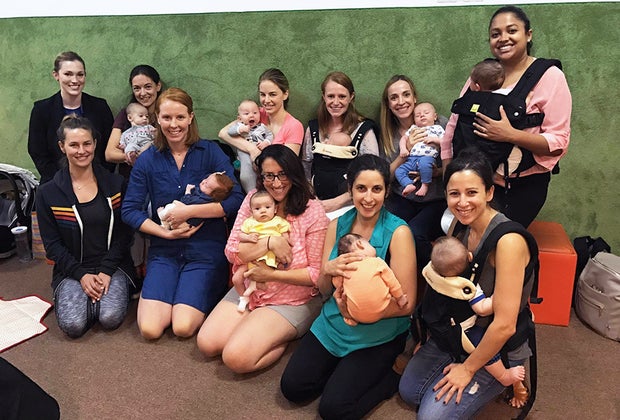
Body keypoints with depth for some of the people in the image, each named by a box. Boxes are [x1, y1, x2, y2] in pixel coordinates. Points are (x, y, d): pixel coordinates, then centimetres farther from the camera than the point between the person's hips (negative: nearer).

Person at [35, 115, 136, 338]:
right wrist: (81, 274, -12)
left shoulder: (116, 184, 1)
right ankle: (80, 294, 11)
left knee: (110, 318, -23)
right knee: (73, 325, -21)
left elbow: (124, 234, 0)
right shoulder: (47, 194, 0)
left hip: (112, 266, 0)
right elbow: (52, 244, 0)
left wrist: (106, 271, -11)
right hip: (72, 270, 0)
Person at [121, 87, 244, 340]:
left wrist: (189, 211, -16)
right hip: (164, 251, 2)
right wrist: (165, 232, -11)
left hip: (205, 251, -2)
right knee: (150, 329, -13)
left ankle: (201, 294, 15)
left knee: (183, 328, -16)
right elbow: (130, 210, 2)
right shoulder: (147, 160, 5)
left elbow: (235, 200, -10)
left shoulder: (211, 152, -2)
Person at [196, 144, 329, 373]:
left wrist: (272, 274, -17)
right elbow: (231, 252, -6)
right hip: (249, 289, 5)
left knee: (236, 358, -18)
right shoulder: (253, 199, -1)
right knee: (207, 343, -6)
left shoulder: (313, 211, -14)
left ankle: (286, 337, 6)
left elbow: (317, 273, -14)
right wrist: (270, 242, -21)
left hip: (292, 301, -5)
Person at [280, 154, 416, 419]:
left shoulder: (398, 232, -17)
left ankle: (391, 377, 10)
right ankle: (343, 368, 18)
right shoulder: (337, 226, -2)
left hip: (378, 334, -5)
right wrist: (329, 269, -21)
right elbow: (323, 290, 2)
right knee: (292, 387, -5)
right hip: (333, 324, 5)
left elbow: (406, 303, -16)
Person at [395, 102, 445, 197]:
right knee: (398, 171, -13)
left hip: (428, 157, -5)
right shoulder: (413, 128, 29)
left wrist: (434, 139, -5)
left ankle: (425, 185, -23)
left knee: (424, 163, -39)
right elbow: (404, 138, 23)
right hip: (412, 159, 5)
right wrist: (403, 149, 4)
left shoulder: (437, 128, 18)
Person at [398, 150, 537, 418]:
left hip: (498, 350, -7)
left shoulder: (508, 240, -29)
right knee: (409, 390, 8)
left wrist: (468, 368, -15)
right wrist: (427, 335, 5)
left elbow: (504, 326, -27)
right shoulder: (460, 226, -5)